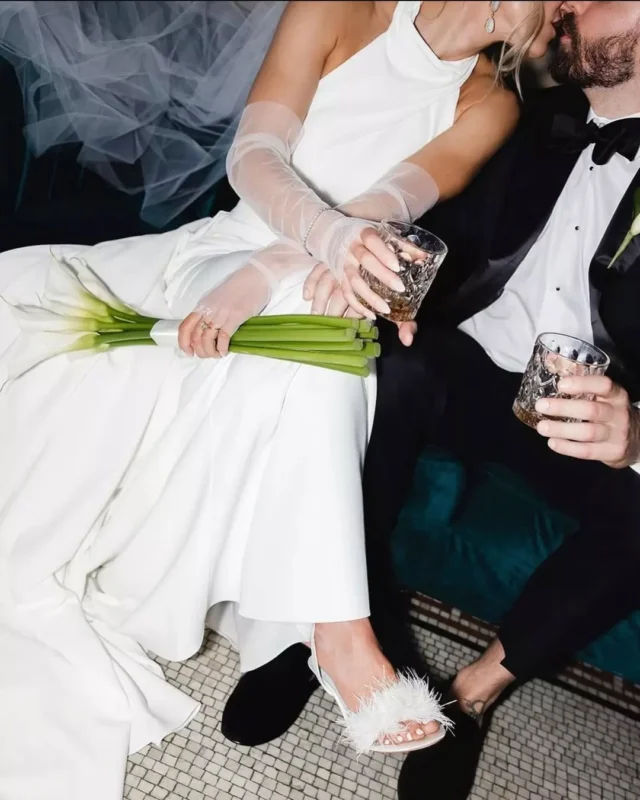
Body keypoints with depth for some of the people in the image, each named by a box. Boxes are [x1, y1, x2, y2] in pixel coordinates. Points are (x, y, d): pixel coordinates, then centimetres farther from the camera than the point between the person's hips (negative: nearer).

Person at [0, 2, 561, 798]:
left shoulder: (488, 104, 3)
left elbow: (384, 210, -14)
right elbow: (254, 153, -14)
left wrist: (259, 277, -30)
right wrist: (332, 234, -37)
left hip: (311, 287, -1)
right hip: (218, 244, 2)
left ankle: (338, 636, -27)